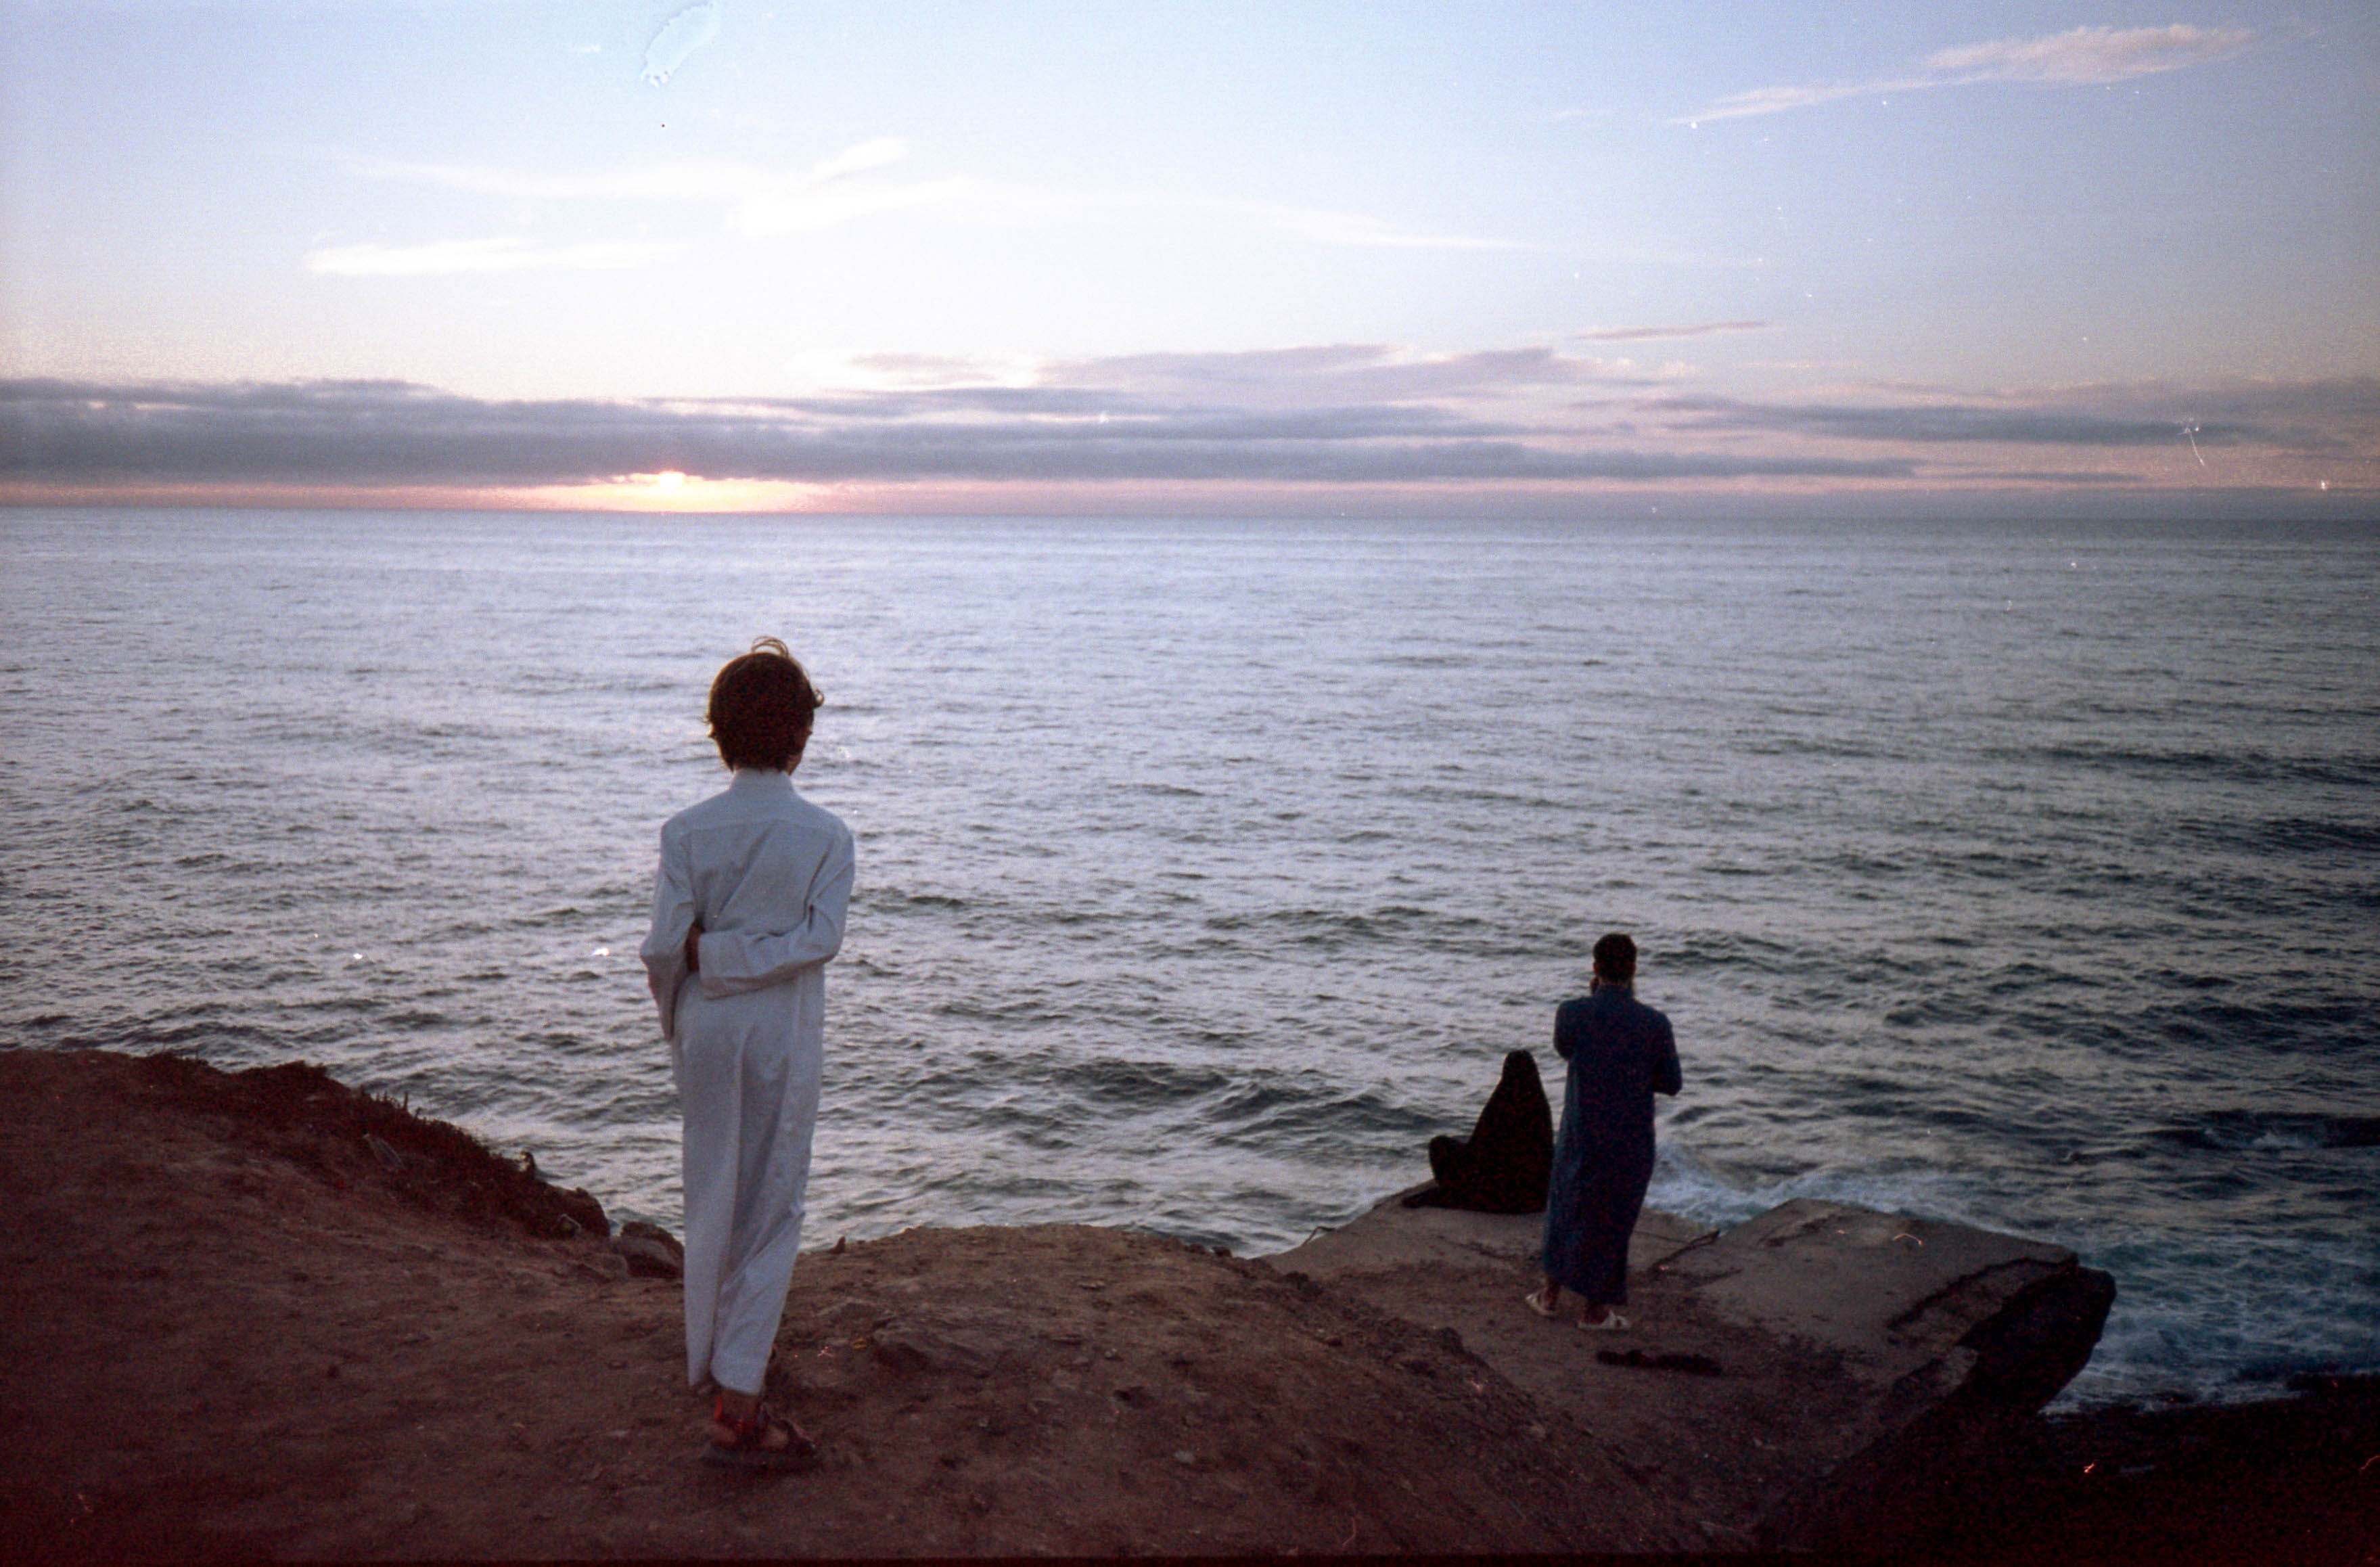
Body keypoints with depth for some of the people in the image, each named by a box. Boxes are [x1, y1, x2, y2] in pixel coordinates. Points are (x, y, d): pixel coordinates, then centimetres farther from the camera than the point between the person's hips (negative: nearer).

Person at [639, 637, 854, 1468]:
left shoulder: (688, 831, -5)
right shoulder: (826, 835, -8)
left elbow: (663, 947, -6)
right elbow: (821, 936, -18)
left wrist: (677, 1023, 10)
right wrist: (743, 953, -10)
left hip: (708, 1031, 2)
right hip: (784, 1035, -2)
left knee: (711, 1205, 16)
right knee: (771, 1213, 3)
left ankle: (713, 1370, 31)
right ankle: (738, 1407, 1)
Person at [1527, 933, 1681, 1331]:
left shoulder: (1572, 1013, -14)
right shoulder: (1655, 1024, -15)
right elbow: (1672, 1085, -2)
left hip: (1579, 1133, 2)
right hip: (1631, 1140, -1)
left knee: (1566, 1206, 21)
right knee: (1611, 1220, 11)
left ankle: (1552, 1294, 31)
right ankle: (1595, 1309, 21)